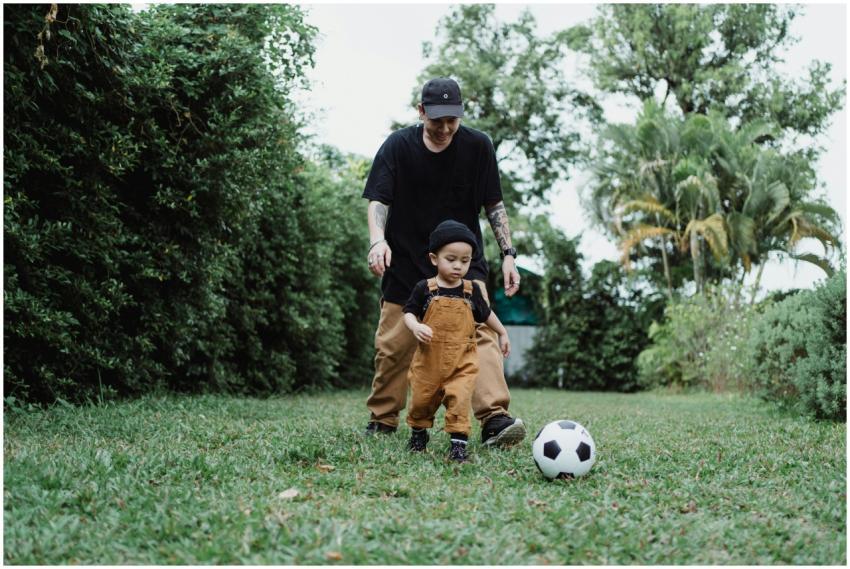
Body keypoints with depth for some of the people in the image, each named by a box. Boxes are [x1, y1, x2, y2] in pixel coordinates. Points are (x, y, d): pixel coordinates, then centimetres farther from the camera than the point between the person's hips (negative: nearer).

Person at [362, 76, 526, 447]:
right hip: (407, 263, 0)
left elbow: (494, 204, 3)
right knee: (393, 345, 4)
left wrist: (508, 254, -5)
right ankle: (382, 421, 22)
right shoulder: (397, 146, -6)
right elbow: (378, 200, -11)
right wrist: (378, 240, -31)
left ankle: (495, 419, -27)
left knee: (480, 330, -19)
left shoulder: (478, 146, -4)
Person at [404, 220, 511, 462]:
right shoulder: (424, 288, -4)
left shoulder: (472, 290, 2)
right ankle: (418, 433, 37)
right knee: (422, 399, 13)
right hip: (429, 358, 0)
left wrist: (503, 333, 26)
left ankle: (458, 442, -10)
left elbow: (486, 314, 18)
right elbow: (409, 313, 0)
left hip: (462, 360, 0)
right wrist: (415, 326, -21)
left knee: (459, 399, -16)